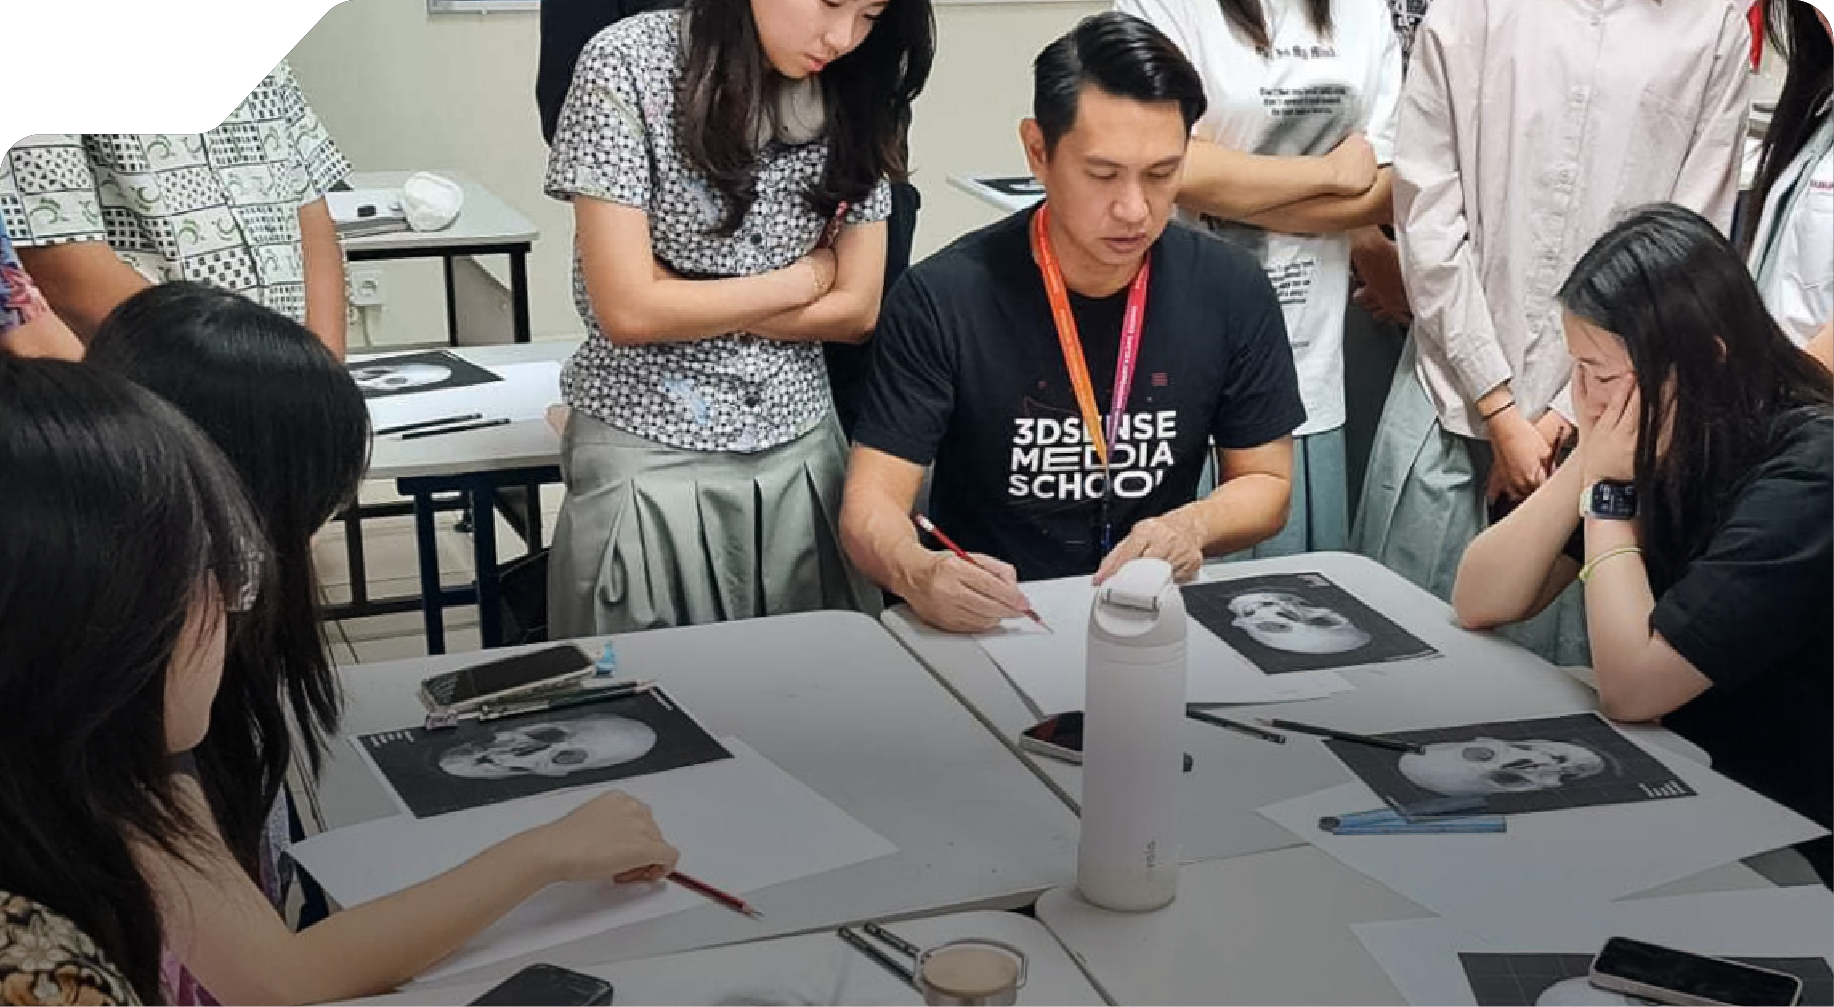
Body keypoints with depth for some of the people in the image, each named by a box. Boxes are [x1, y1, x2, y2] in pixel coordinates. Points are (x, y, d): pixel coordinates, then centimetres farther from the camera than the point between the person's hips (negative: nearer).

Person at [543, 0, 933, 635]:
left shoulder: (853, 96, -1)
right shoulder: (629, 66, -14)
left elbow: (857, 310, -3)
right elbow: (628, 310, -17)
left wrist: (686, 300, -12)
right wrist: (805, 277, -8)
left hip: (801, 452, 4)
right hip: (649, 455, -3)